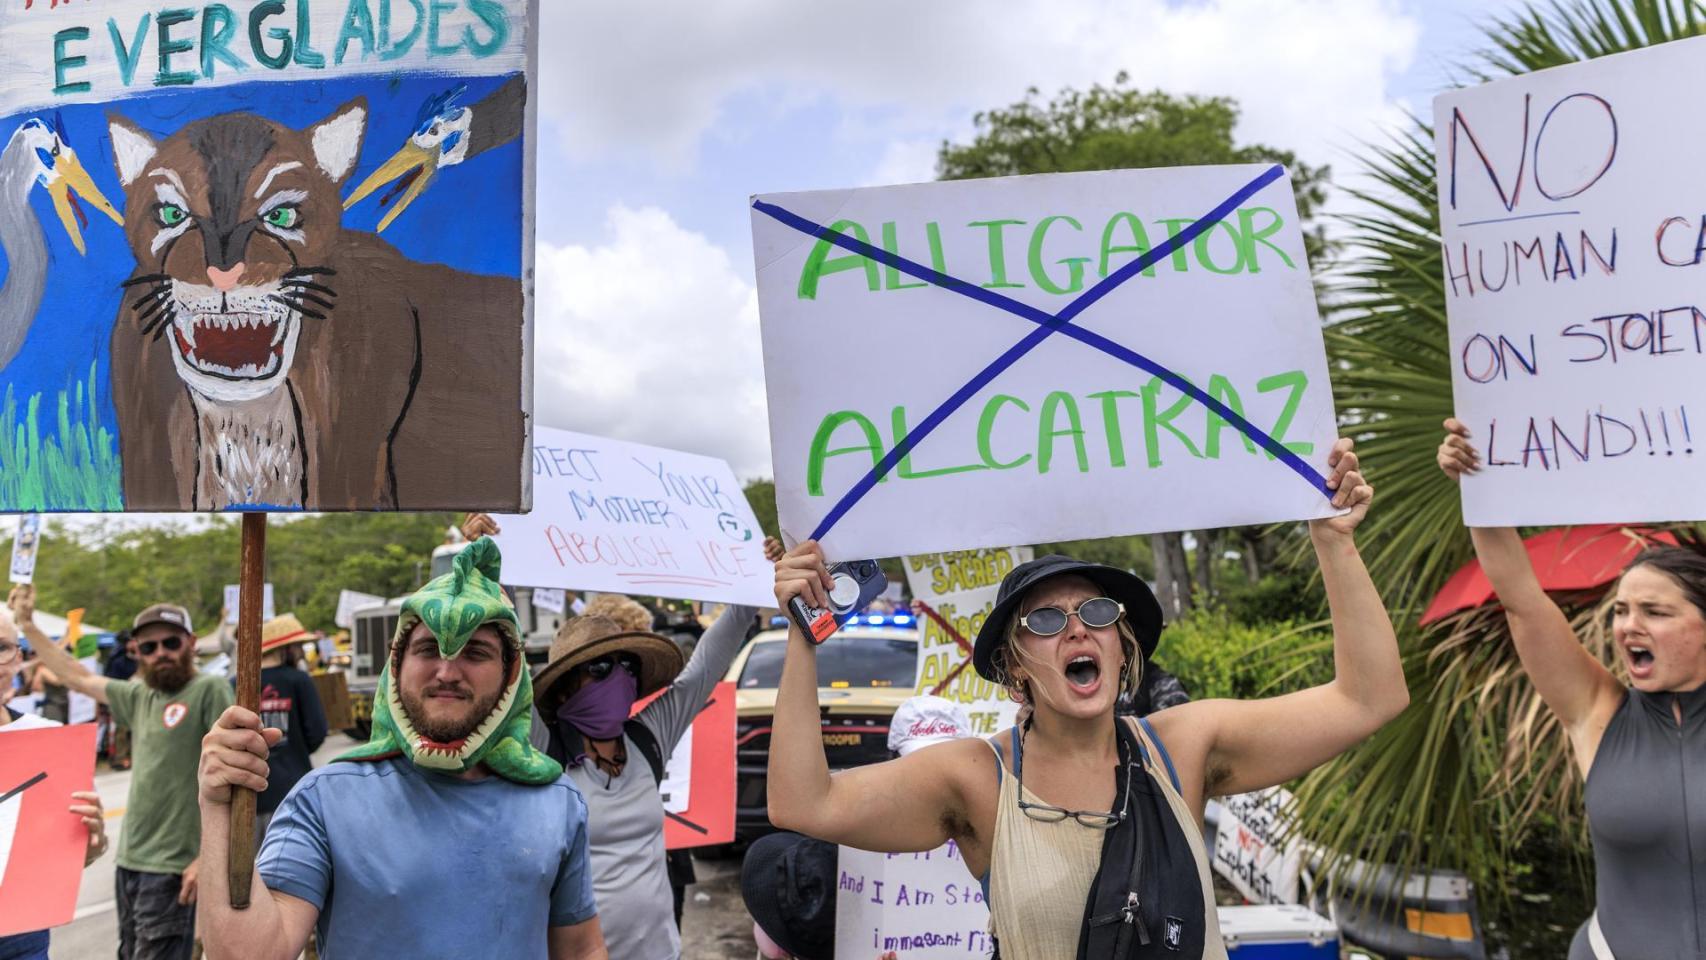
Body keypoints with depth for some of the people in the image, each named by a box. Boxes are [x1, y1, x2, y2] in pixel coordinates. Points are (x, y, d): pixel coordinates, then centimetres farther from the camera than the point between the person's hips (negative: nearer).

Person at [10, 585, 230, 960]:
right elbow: (78, 678, 24)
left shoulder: (210, 690, -11)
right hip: (129, 861, 7)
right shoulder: (140, 695, 9)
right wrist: (27, 624, 23)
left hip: (172, 868, -7)